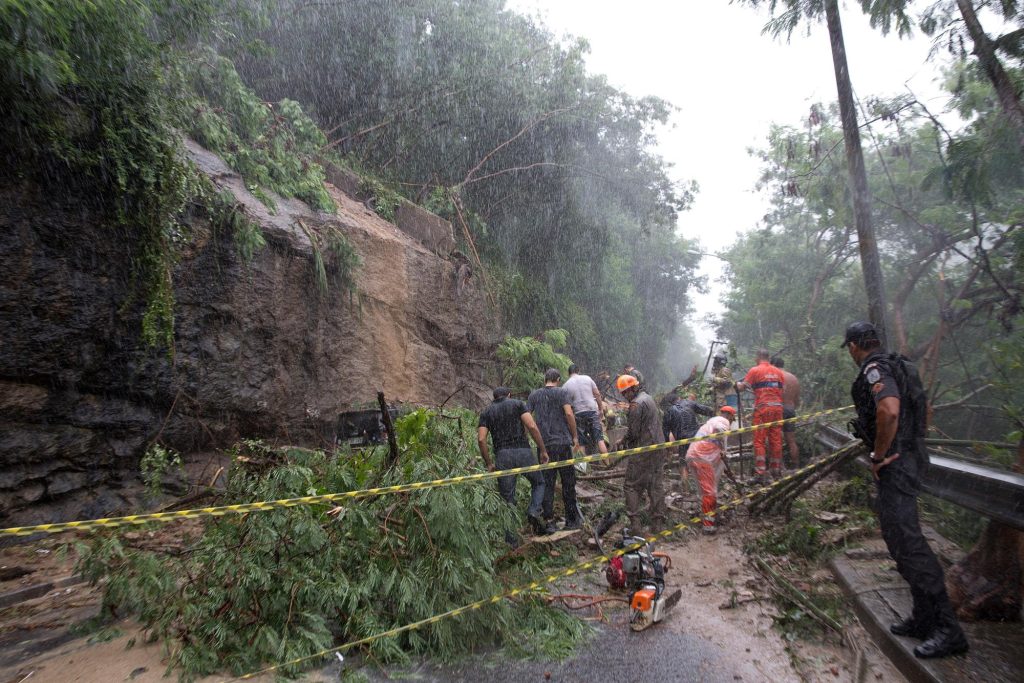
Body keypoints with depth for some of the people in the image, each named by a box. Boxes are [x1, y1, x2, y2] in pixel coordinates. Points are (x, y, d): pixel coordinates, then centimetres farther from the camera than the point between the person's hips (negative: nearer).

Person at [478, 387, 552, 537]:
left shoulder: (486, 412, 16)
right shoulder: (518, 404, 11)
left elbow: (481, 439, 2)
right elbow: (532, 426, -5)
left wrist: (489, 463, 9)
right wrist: (543, 450, -1)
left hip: (502, 456, 2)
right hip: (523, 451, -1)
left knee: (507, 497, 10)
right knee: (538, 483, 21)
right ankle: (534, 512, -4)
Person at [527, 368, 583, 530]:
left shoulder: (534, 395, 8)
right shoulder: (562, 392, -1)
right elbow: (569, 414, -14)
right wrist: (575, 436, -5)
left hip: (543, 444, 3)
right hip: (562, 442, -3)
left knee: (547, 483, 8)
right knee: (568, 482, 7)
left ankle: (548, 519, 10)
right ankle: (572, 519, 14)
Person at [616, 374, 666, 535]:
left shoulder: (636, 404, -16)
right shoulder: (649, 398, 14)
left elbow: (633, 432, -17)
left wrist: (623, 441, 2)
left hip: (643, 452, -9)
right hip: (658, 448, 9)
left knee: (632, 486, 0)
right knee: (656, 485, 12)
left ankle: (635, 523, -2)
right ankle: (658, 522, 16)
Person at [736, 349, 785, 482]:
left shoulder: (754, 370, -2)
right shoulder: (778, 371, 13)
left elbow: (741, 387, -2)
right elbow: (782, 390, 13)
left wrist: (737, 384, 19)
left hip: (762, 408, -4)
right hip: (777, 407, 5)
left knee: (759, 441, -2)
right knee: (776, 440, 11)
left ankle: (760, 474, -8)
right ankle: (777, 471, 17)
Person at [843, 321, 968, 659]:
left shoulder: (874, 369, -16)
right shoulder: (898, 366, 16)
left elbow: (889, 410, -33)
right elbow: (925, 409, 26)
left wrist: (879, 456, -22)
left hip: (894, 463, -11)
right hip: (910, 457, 11)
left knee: (905, 539, -8)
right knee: (899, 535, 16)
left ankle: (947, 628, -2)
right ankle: (925, 618, 24)